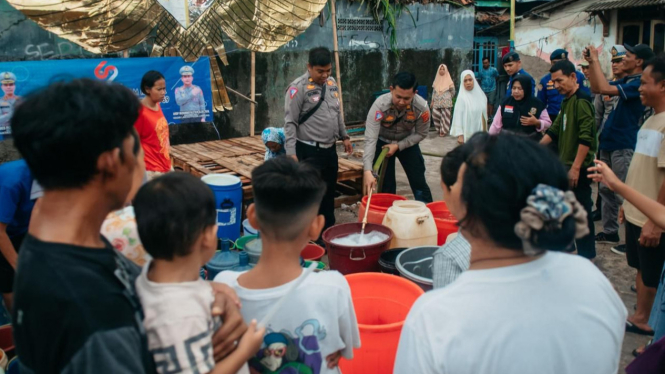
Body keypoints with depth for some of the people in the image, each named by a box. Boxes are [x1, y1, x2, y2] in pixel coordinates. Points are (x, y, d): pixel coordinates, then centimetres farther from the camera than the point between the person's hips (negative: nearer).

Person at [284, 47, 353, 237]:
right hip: (309, 152, -7)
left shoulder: (332, 83, 9)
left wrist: (344, 136, 19)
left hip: (330, 149, 7)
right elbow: (290, 123, -16)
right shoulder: (298, 87, -14)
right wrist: (291, 153, -20)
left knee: (329, 193, 17)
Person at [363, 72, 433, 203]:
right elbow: (370, 139, -39)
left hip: (407, 142, 1)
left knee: (419, 182, 2)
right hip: (382, 142, -1)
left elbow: (421, 134, -11)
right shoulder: (380, 105, -35)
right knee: (385, 185, 3)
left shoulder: (422, 107, -29)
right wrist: (368, 171, -48)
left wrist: (398, 146, -22)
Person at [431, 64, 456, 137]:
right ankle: (440, 129, 15)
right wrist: (432, 101, 8)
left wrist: (448, 98, 9)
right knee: (435, 115, -3)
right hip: (437, 102, 4)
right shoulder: (436, 80, 10)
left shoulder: (448, 80, -2)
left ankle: (444, 131, 5)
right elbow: (434, 91, 12)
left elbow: (453, 92, 4)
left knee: (445, 116, -4)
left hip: (446, 102, -4)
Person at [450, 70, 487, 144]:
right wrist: (459, 135, -16)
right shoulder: (462, 98, -11)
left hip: (480, 132, 5)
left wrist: (485, 131, 14)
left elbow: (484, 114, 13)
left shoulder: (481, 95, 5)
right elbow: (457, 117, -12)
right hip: (468, 134, -5)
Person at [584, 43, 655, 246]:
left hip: (623, 147, -9)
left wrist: (596, 60, -18)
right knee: (606, 190, 14)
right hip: (609, 143, 9)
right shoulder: (625, 81, 14)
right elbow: (596, 88, 19)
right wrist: (591, 63, 7)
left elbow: (605, 89, -26)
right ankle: (609, 231, 24)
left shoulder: (638, 83, -15)